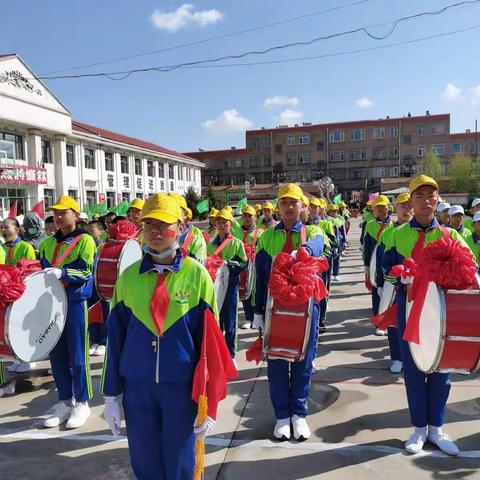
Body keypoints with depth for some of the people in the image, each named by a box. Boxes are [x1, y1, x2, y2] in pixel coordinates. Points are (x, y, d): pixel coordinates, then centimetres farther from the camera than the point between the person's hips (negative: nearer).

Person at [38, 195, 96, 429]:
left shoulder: (85, 240, -4)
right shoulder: (47, 243, 13)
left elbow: (86, 272, -12)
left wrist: (62, 273, -25)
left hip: (76, 303, -6)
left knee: (77, 355, 0)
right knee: (57, 355, 11)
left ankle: (81, 403, 14)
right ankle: (65, 401, 25)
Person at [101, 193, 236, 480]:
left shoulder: (197, 276, -9)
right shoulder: (129, 277, -1)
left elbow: (210, 341, -6)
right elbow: (116, 338, 5)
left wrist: (209, 403, -5)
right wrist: (111, 395, 6)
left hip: (181, 387, -2)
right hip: (137, 387, 2)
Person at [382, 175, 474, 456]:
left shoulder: (450, 235, 3)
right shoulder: (399, 234, 3)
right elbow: (387, 270, 3)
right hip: (410, 308, -1)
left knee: (441, 370, 10)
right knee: (413, 370, 7)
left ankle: (436, 428, 28)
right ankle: (419, 428, 25)